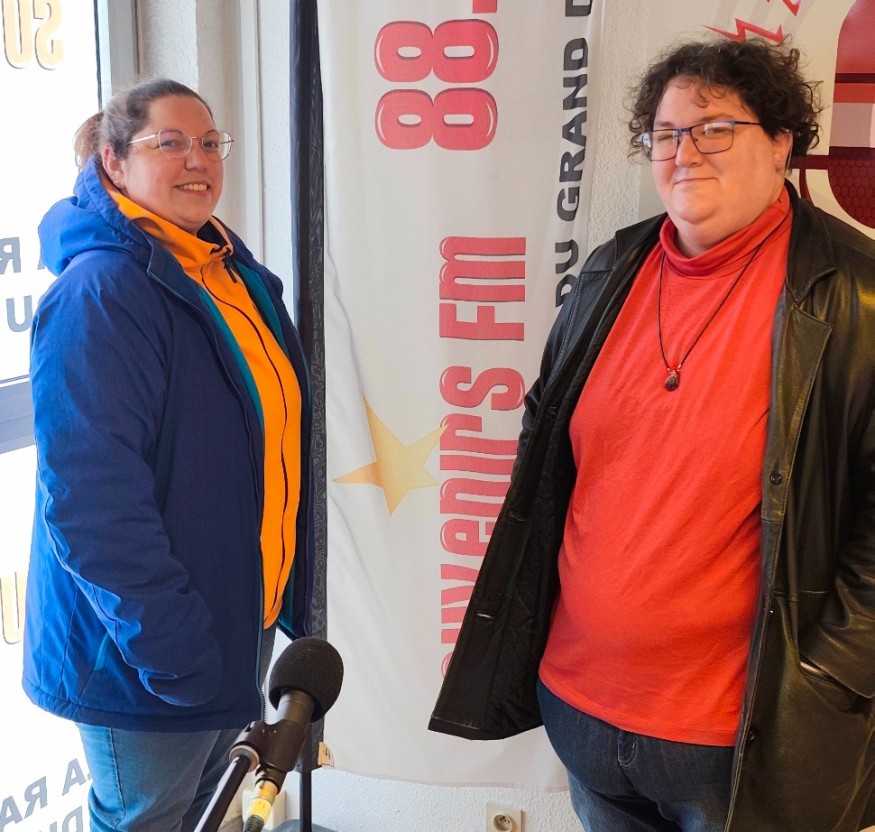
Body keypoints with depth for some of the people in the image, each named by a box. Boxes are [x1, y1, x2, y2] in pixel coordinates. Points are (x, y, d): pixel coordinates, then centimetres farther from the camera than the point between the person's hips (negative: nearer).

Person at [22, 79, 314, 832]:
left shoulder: (233, 272, 6)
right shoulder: (100, 292, -21)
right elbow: (91, 501, -27)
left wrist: (283, 595, 13)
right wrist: (173, 648, -25)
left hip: (245, 618, 8)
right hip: (146, 653, -8)